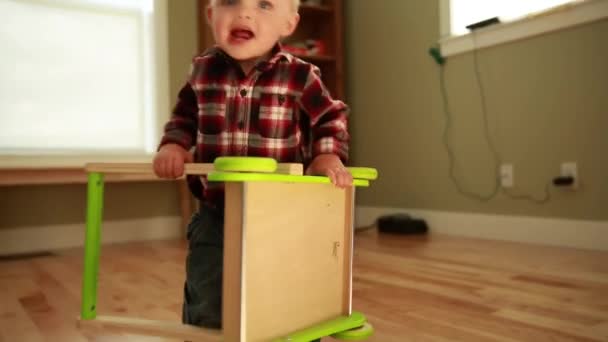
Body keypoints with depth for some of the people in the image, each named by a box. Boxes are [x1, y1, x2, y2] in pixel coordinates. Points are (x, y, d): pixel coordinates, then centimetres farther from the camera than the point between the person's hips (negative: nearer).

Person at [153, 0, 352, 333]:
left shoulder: (299, 76, -9)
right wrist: (173, 146, -2)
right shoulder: (203, 71, 0)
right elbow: (185, 115, 15)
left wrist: (327, 156, -13)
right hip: (215, 213, 2)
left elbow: (330, 119, 3)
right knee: (206, 307, 12)